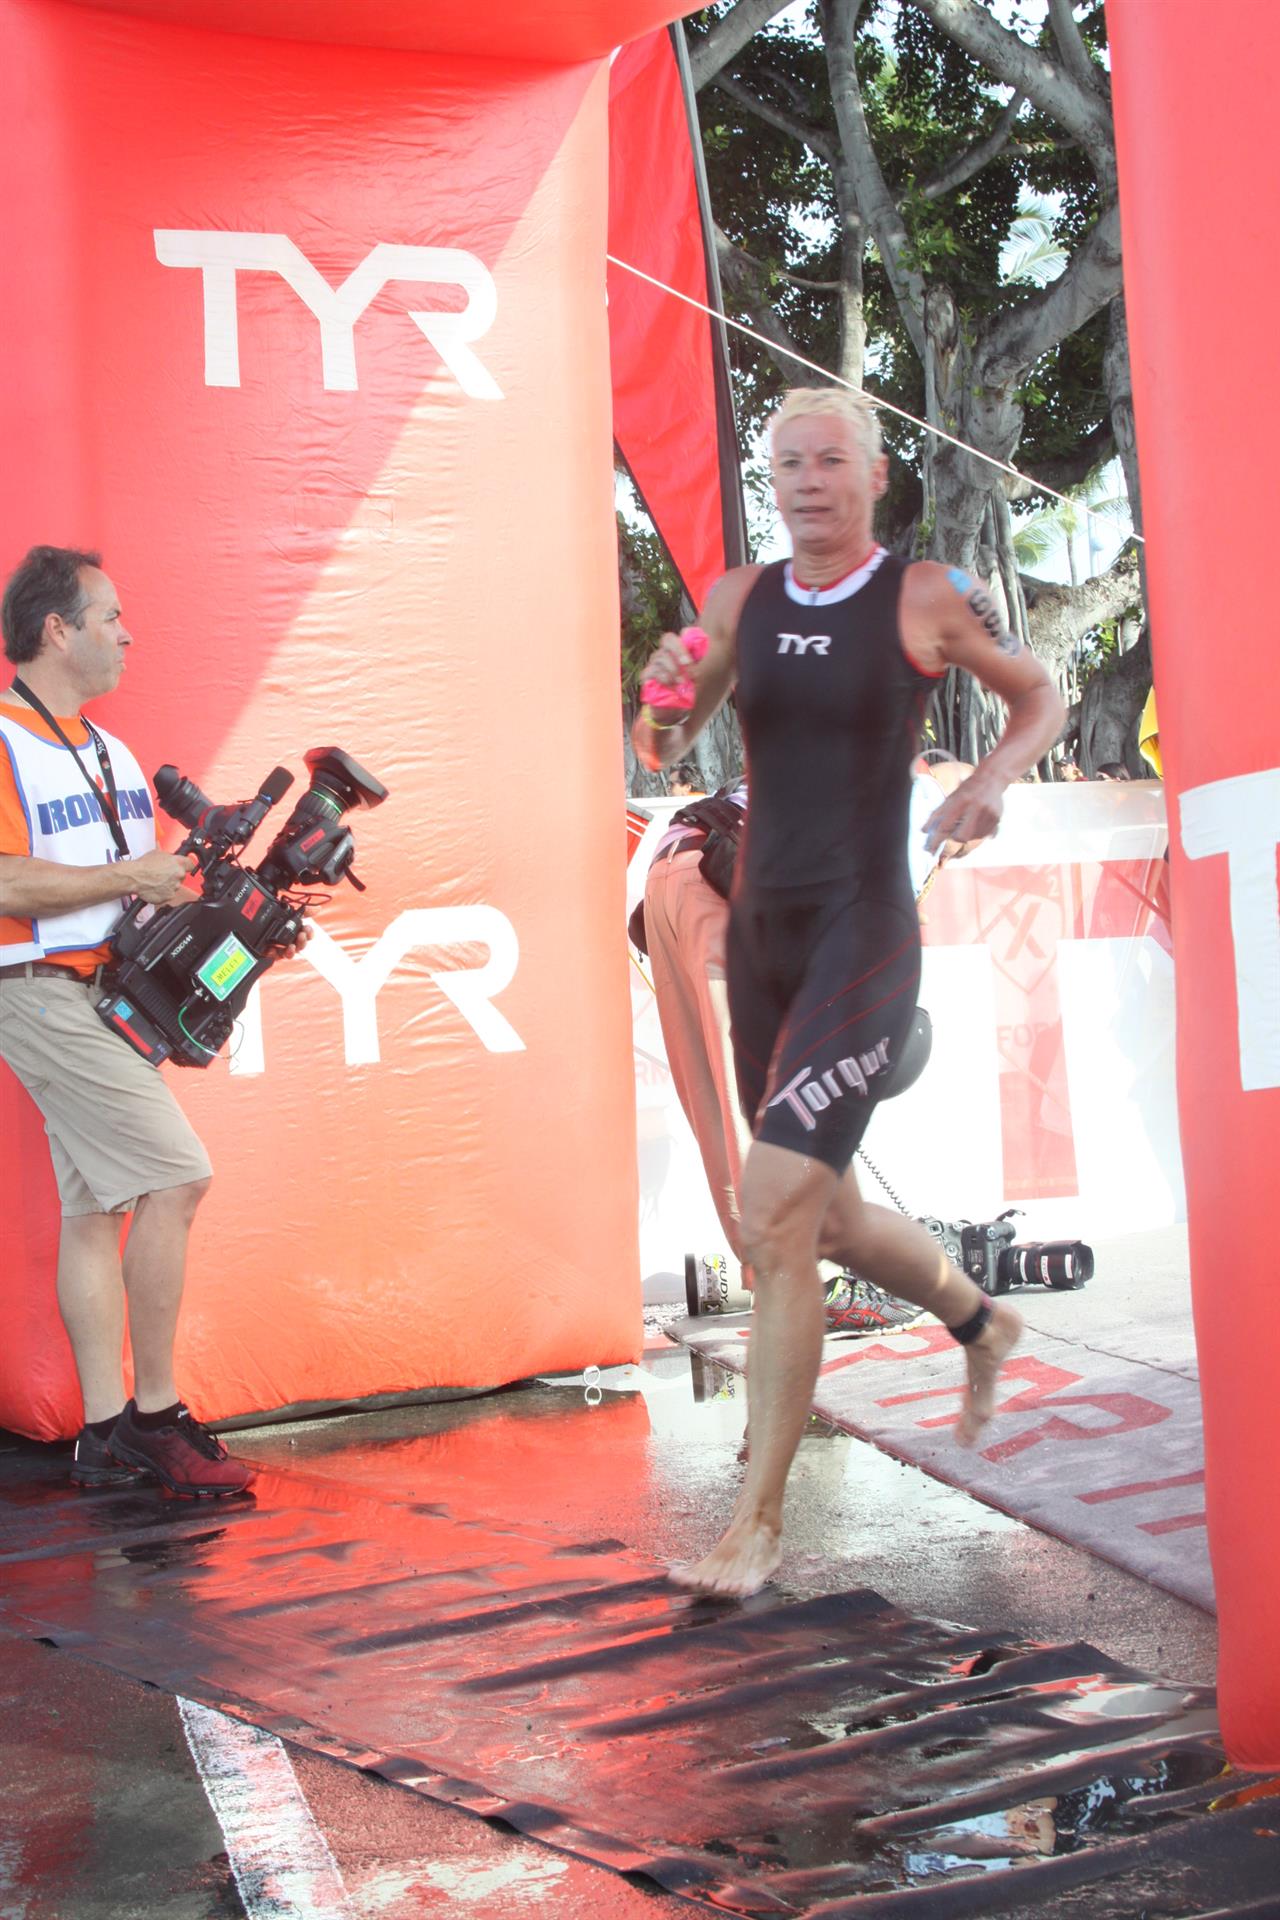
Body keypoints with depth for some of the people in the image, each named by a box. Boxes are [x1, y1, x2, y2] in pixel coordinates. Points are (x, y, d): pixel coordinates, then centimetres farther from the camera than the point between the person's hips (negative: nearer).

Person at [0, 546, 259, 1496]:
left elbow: (155, 875, 22)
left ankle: (106, 1431, 11)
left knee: (97, 1205, 7)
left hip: (113, 994, 9)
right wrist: (129, 878, -16)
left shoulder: (107, 749, 20)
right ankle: (156, 1414, -5)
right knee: (176, 1174, -14)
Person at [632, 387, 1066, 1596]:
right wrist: (664, 695, -11)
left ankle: (757, 1522, -7)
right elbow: (661, 754, 12)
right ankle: (980, 1325, 47)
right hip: (761, 936, 6)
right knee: (825, 1218, 18)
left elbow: (1040, 697, 10)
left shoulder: (927, 597, -4)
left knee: (772, 1217, -17)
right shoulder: (741, 598, 8)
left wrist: (994, 776, -10)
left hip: (864, 939, -6)